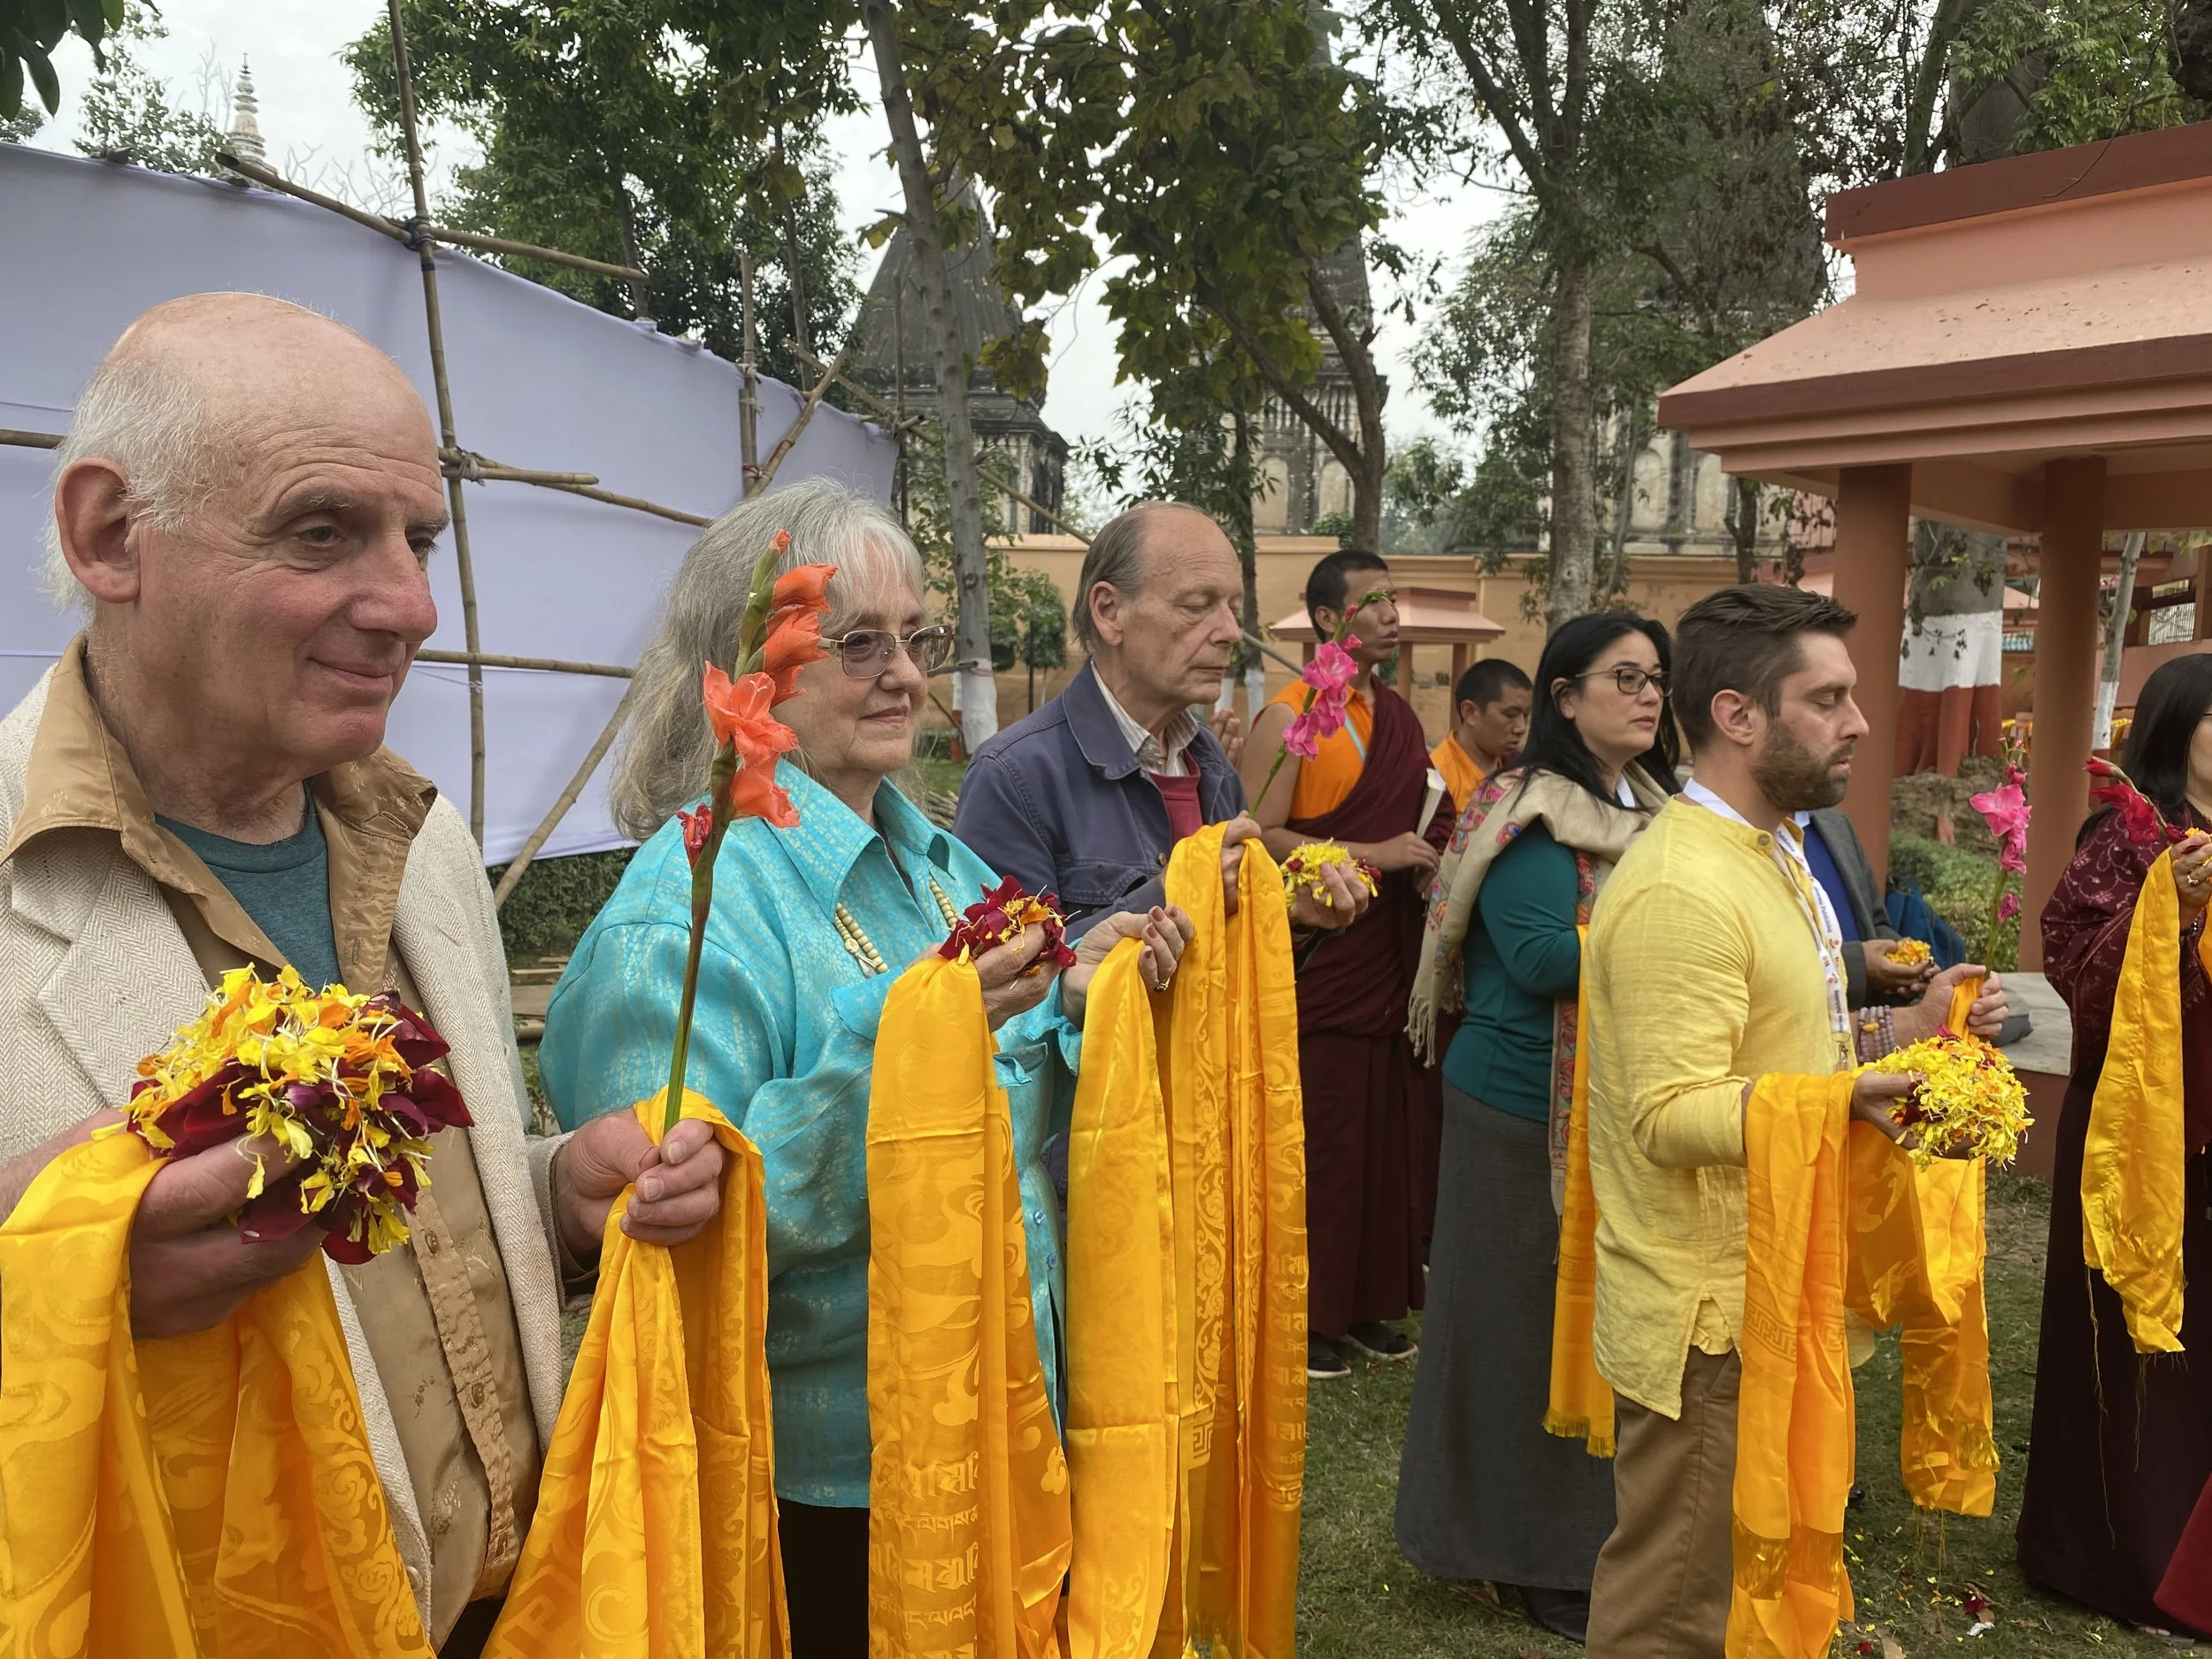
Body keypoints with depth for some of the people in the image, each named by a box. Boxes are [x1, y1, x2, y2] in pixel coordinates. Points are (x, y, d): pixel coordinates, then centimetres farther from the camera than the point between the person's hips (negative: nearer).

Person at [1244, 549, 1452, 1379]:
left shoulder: (1401, 717, 14)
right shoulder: (1288, 716, -9)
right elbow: (1259, 837, -17)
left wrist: (1429, 868, 5)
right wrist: (1375, 855, -17)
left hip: (1394, 959, 7)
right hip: (1320, 961, -7)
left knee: (1392, 1132, 10)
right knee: (1318, 1139, 0)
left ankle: (1369, 1299, 25)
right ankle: (1304, 1312, 15)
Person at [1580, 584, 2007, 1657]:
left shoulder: (1768, 853, 12)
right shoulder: (1682, 890, -22)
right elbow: (1672, 1113, -27)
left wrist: (1903, 1030, 5)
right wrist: (1842, 1101, -37)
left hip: (1768, 1288, 10)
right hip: (1709, 1313, -10)